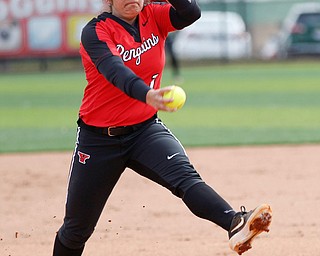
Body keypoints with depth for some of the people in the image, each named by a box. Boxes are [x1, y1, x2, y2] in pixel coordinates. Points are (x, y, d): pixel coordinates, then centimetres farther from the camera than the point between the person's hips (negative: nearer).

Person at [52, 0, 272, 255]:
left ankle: (236, 224, -51)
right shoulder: (95, 32, -13)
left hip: (145, 129, 2)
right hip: (99, 137, -2)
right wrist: (147, 95, -51)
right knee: (77, 228, 7)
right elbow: (115, 71, -32)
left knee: (184, 174, -29)